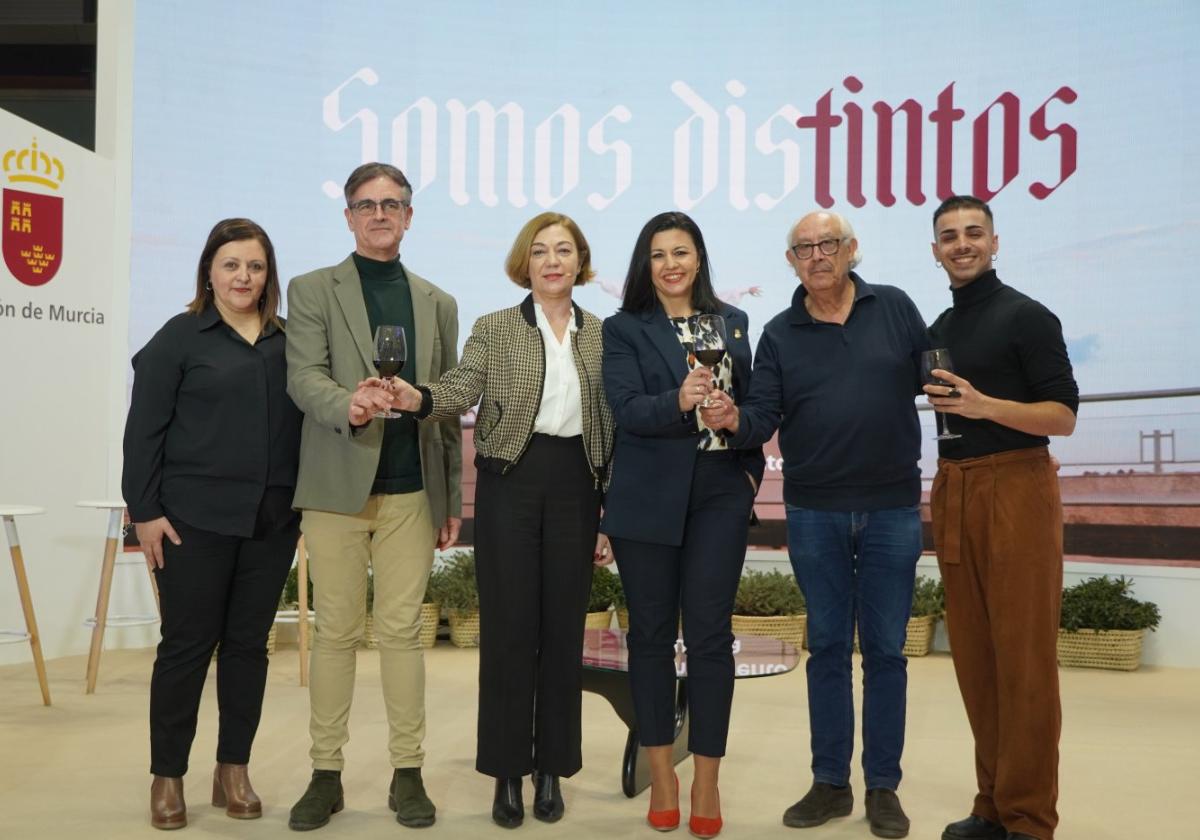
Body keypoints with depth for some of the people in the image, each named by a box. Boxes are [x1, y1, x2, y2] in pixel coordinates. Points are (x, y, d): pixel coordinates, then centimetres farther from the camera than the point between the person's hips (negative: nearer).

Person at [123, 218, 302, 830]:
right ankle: (167, 777, 16)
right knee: (187, 644, 3)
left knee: (248, 643, 9)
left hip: (272, 521, 4)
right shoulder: (180, 337, -1)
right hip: (194, 519, -3)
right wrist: (145, 510, -9)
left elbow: (303, 424, 12)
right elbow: (144, 430, -3)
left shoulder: (288, 342, 9)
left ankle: (233, 772, 21)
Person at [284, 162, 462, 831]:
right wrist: (349, 406, -29)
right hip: (337, 487, -2)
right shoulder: (313, 291, 6)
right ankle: (327, 775, 14)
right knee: (337, 632, 3)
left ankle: (408, 774, 13)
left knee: (403, 631, 4)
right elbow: (304, 378, -7)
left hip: (412, 491, 2)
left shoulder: (438, 303, 14)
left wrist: (452, 499, 11)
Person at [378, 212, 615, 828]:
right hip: (510, 483, -2)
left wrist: (611, 517, 6)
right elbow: (462, 389, -11)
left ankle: (551, 768, 19)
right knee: (507, 627, 1)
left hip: (575, 487, 2)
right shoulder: (493, 328, 4)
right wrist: (418, 398, -34)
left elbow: (612, 427, 9)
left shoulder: (602, 335, 9)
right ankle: (508, 771, 13)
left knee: (563, 628, 6)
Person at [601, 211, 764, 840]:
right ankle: (661, 775, 19)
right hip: (649, 498, -1)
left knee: (710, 635, 0)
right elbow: (626, 409, -11)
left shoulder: (733, 322, 11)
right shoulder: (625, 329, 2)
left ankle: (706, 783, 10)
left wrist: (752, 470, 6)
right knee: (652, 633, 6)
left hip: (720, 494, 1)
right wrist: (678, 400, -28)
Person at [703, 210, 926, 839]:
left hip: (892, 509, -1)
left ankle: (883, 786, 17)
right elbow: (765, 416, -2)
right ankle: (830, 782, 20)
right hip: (814, 513, 1)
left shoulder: (894, 308, 2)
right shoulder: (780, 334, 4)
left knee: (885, 649, 6)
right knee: (827, 646, 9)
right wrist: (735, 420, -23)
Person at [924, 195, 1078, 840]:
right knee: (973, 655, 8)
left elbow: (1062, 416, -8)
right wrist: (942, 493, 14)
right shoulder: (938, 330, 16)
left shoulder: (1026, 317, -4)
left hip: (1015, 490, -6)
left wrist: (984, 405, -20)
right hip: (953, 495, 7)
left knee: (1023, 658, -4)